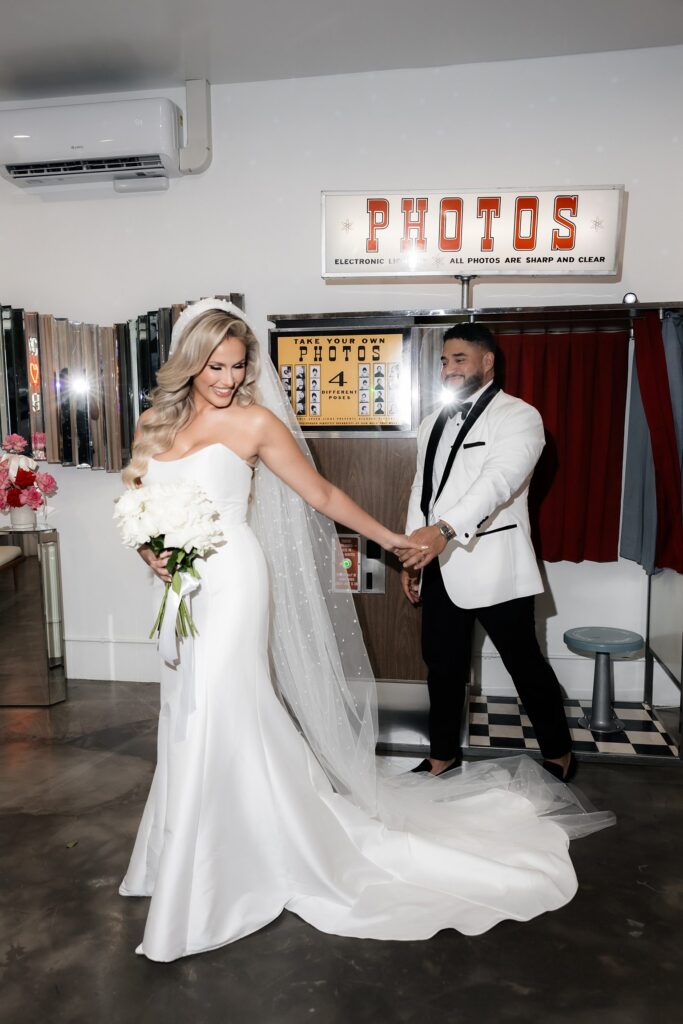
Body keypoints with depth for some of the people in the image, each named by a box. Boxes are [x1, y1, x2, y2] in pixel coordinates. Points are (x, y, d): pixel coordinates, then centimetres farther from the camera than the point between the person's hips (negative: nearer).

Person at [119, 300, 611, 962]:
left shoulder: (254, 421, -4)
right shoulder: (156, 423, 10)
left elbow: (322, 494, 2)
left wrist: (386, 536, 6)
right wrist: (150, 553, -6)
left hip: (230, 584, -5)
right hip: (179, 592, 6)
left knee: (219, 719, -2)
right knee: (188, 721, 14)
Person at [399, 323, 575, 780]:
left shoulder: (518, 416, -8)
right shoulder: (434, 423, 16)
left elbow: (497, 480, -25)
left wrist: (445, 529, -40)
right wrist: (411, 557, 14)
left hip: (493, 566, -6)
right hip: (440, 567, 7)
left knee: (525, 662, 5)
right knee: (442, 664, 14)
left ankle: (559, 754, 27)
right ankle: (443, 755, 31)